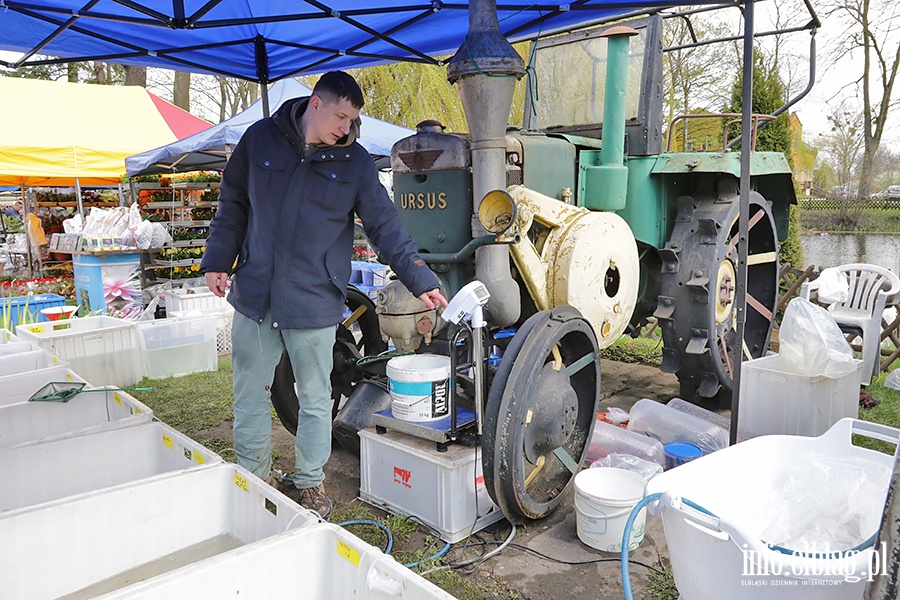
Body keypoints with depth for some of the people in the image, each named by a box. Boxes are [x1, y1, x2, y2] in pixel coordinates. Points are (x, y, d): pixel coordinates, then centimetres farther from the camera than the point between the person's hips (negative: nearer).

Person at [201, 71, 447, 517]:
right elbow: (233, 205, 11)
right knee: (249, 397, 13)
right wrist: (217, 261, 6)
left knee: (315, 401, 9)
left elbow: (387, 228, -1)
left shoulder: (355, 162, -2)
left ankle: (310, 485, 29)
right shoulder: (260, 138, 2)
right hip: (254, 296, 2)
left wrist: (421, 282, -5)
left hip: (314, 302, -2)